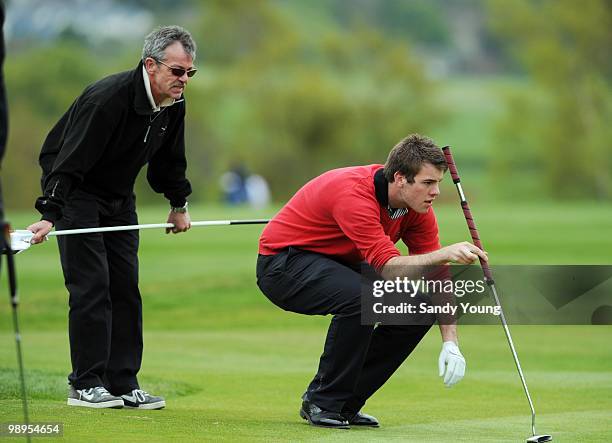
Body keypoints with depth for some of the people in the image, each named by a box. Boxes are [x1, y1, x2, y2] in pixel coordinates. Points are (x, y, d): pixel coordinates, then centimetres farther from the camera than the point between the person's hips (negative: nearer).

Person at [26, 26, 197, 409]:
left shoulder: (173, 105, -6)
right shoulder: (108, 99, -30)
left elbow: (169, 159, 13)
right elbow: (70, 161, -33)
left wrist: (179, 204, 19)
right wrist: (50, 214, -39)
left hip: (120, 197, 7)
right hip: (76, 191, -7)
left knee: (126, 288, 3)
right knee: (91, 286, -12)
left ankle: (123, 384, 5)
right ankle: (86, 385, -7)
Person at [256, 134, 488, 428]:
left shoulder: (417, 206, -7)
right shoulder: (354, 194, -32)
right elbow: (387, 266, -39)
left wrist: (450, 342, -15)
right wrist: (444, 254, -51)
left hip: (339, 265, 8)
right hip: (283, 263, -8)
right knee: (360, 297, -35)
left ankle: (345, 402, 2)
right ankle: (322, 403, -17)